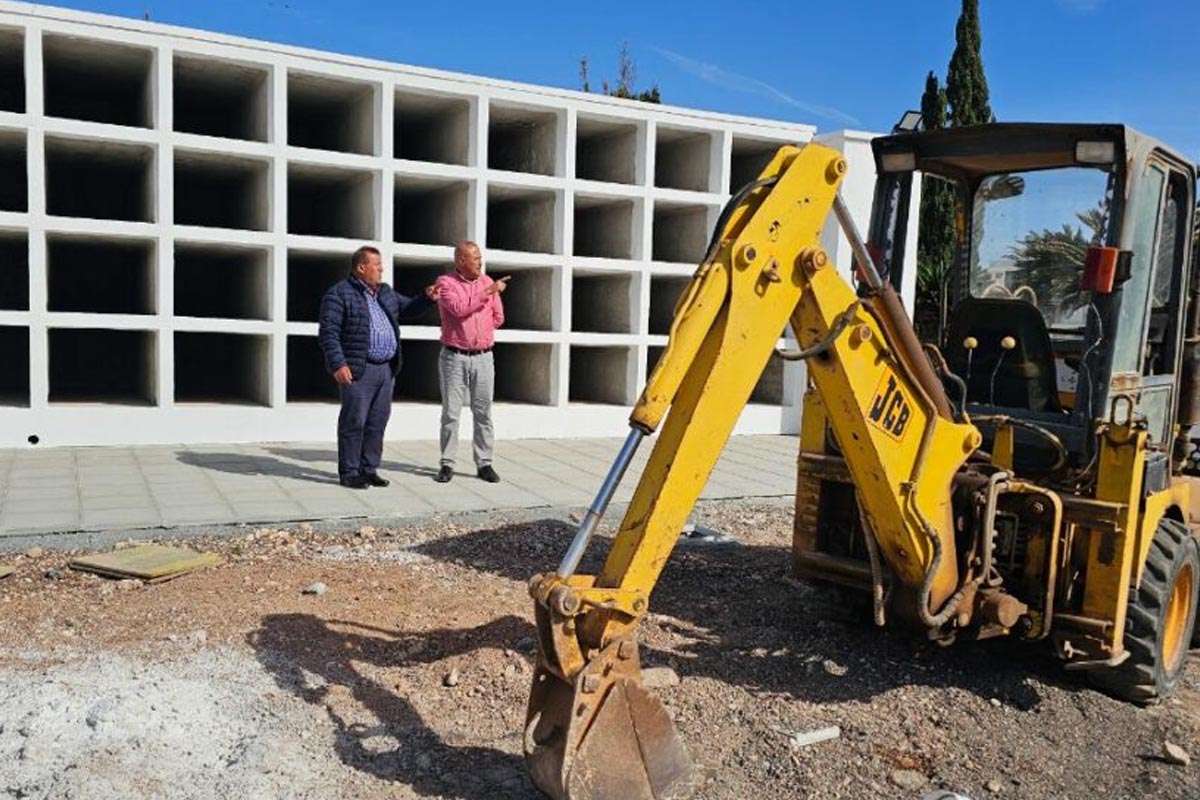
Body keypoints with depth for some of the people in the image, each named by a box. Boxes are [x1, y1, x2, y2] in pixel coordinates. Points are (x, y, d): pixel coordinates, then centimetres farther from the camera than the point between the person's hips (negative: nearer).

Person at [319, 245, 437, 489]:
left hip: (386, 369, 7)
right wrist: (338, 364, -20)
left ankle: (369, 469, 21)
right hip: (357, 370, -7)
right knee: (354, 422, -1)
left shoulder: (385, 292, 17)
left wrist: (427, 299, 9)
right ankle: (349, 473, 9)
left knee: (377, 422, 11)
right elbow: (328, 332, -12)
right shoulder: (339, 294, -6)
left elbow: (408, 307, 30)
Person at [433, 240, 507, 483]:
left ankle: (484, 463, 11)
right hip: (454, 357, -3)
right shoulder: (445, 283, -4)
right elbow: (459, 309, -21)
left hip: (483, 357, 3)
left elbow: (498, 318, 10)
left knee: (483, 413, 4)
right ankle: (447, 464, 9)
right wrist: (488, 292, -19)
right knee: (450, 412, 1)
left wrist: (468, 325, 3)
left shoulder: (487, 282, 8)